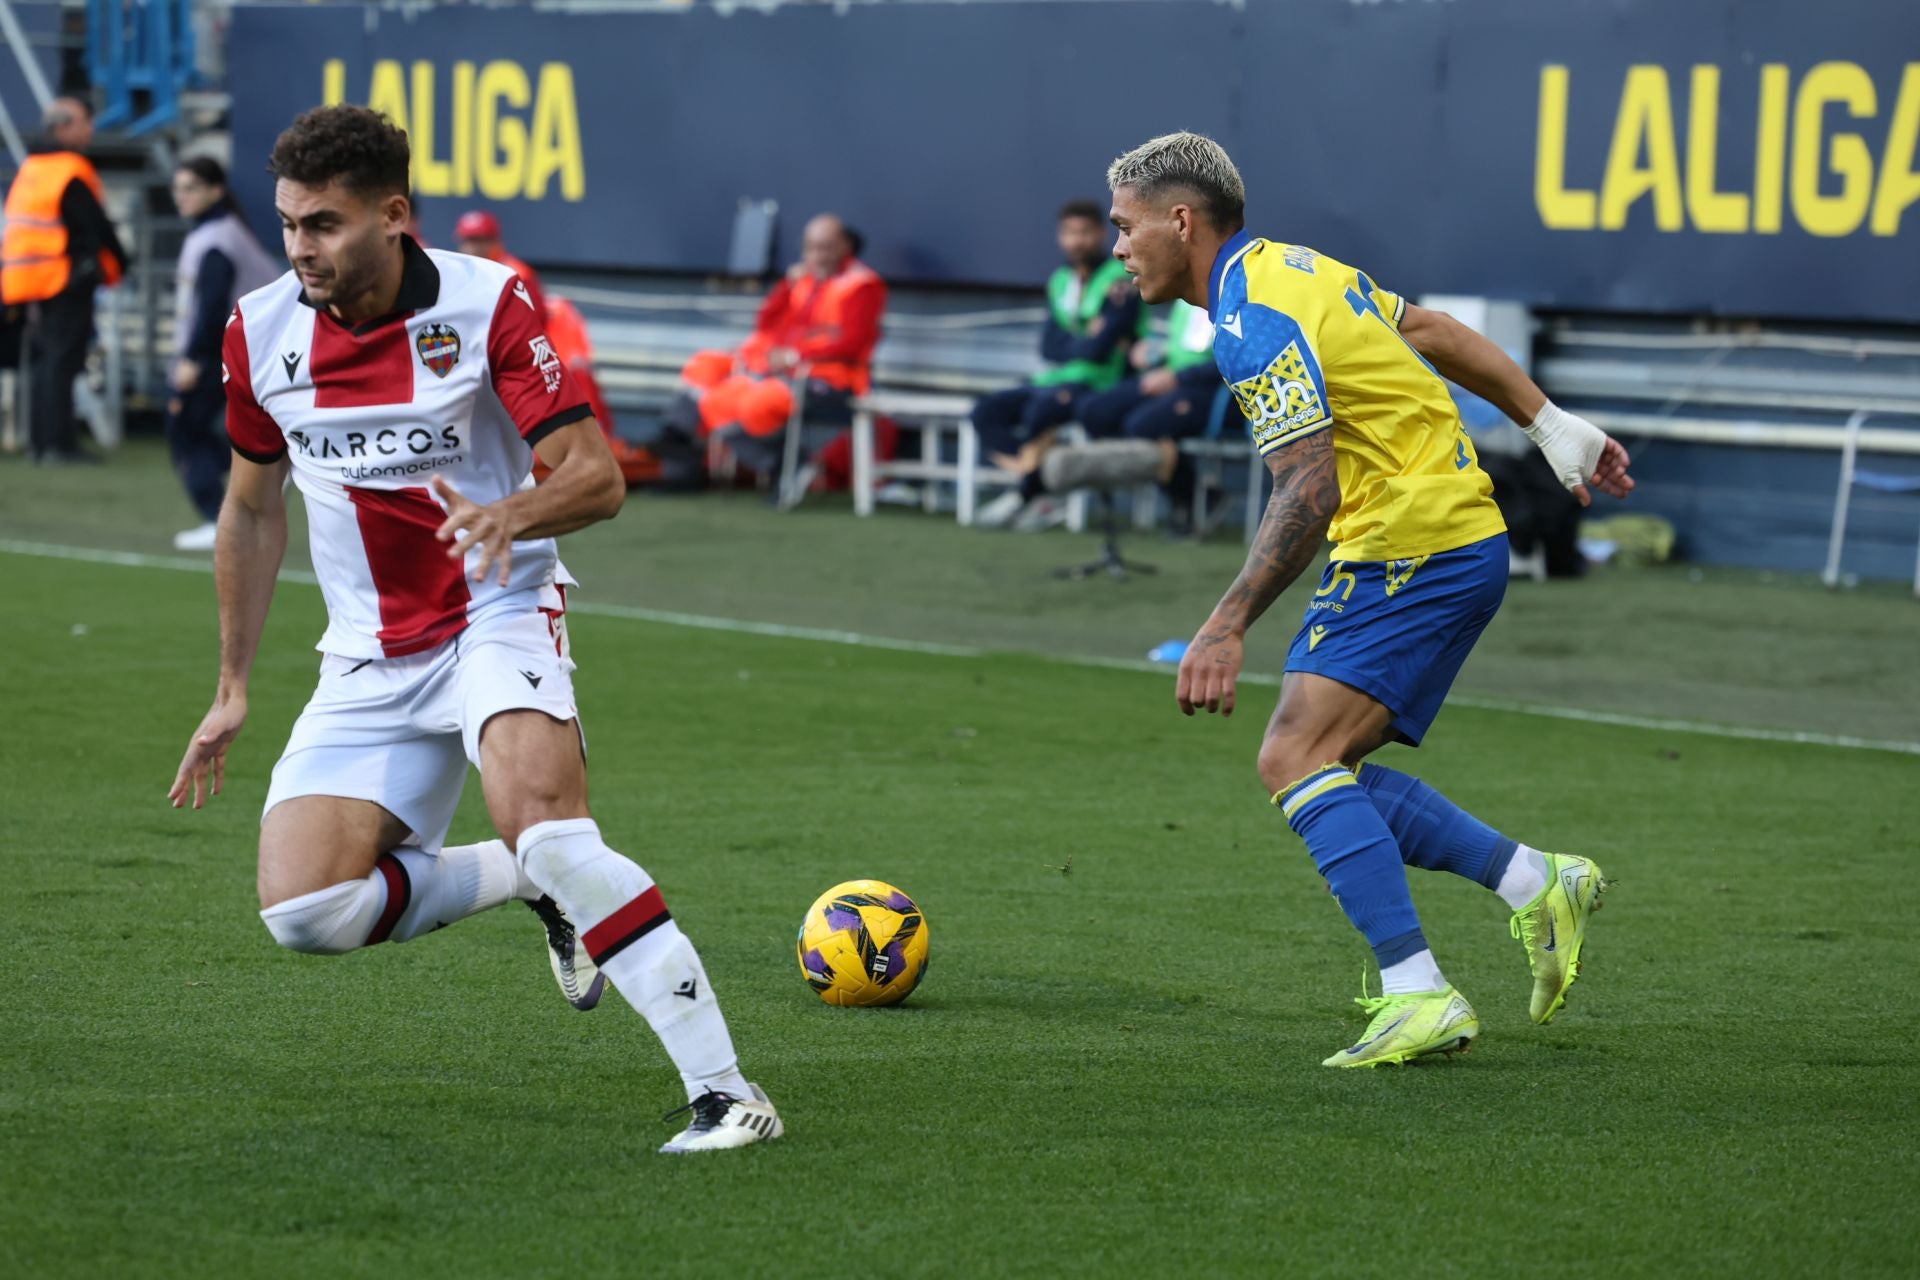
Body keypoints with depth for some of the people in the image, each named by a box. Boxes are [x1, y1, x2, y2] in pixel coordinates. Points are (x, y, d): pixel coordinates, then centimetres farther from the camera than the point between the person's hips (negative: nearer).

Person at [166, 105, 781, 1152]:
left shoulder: (486, 304, -14)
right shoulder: (261, 332, -1)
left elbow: (598, 476, -15)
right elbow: (252, 509, 15)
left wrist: (512, 514, -37)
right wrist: (233, 686, 17)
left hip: (498, 615, -5)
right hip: (370, 662, 5)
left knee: (542, 823, -33)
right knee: (302, 911, -14)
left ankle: (723, 1091, -31)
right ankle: (532, 883, 11)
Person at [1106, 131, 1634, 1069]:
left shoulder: (1254, 324, -18)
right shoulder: (1287, 268, 13)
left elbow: (1309, 491, -26)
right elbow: (1433, 332, 21)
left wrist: (1229, 626, -28)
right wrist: (1552, 425, 27)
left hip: (1418, 555, -10)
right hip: (1455, 536, 10)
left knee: (1297, 759, -17)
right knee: (1324, 769, 11)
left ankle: (1417, 994, -23)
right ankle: (1536, 883, 13)